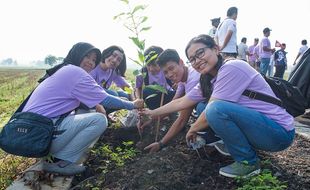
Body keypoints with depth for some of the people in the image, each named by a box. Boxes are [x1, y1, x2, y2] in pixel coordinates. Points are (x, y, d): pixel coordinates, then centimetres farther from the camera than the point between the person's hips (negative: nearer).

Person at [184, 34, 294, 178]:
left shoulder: (231, 68, -20)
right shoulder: (211, 80, 7)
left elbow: (212, 111, -20)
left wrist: (193, 129, -2)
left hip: (280, 132, -8)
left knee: (216, 109, -29)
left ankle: (248, 163, -9)